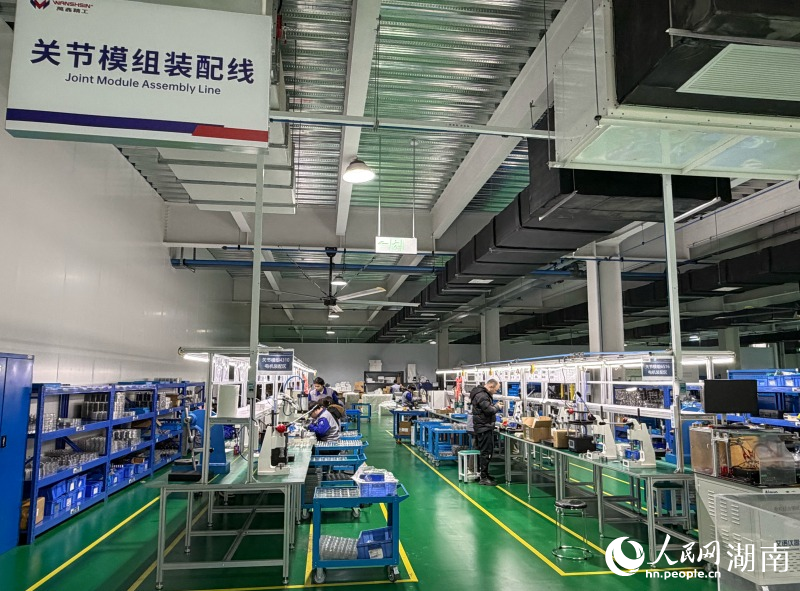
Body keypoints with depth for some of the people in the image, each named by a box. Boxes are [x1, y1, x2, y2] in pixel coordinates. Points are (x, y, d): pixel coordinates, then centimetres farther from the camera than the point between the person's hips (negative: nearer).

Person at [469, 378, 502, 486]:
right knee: (486, 453, -7)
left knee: (483, 451, 15)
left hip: (483, 427, 11)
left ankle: (484, 474, 23)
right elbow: (489, 410, -24)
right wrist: (497, 407, -6)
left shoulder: (483, 393, 15)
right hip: (484, 427, -11)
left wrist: (495, 405, 8)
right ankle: (484, 478, -3)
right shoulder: (481, 395, -19)